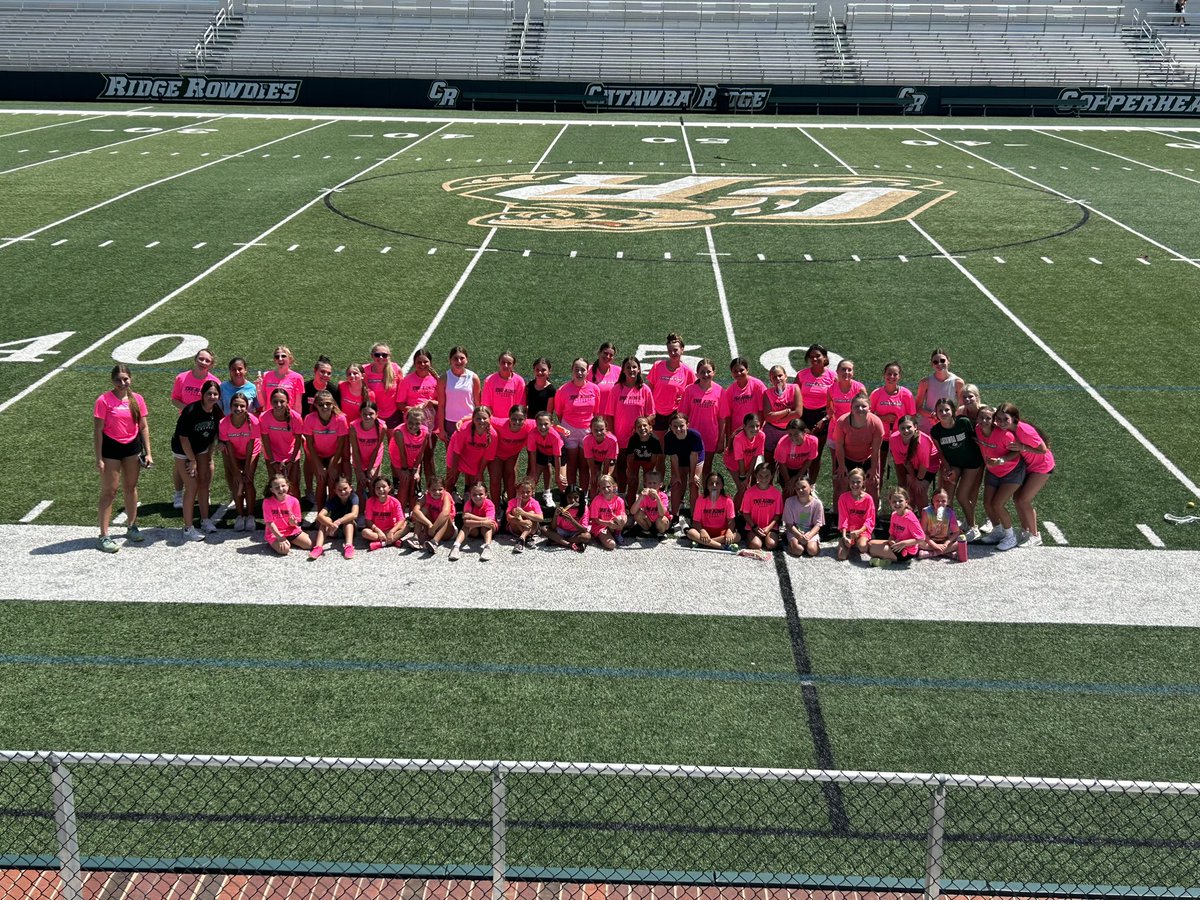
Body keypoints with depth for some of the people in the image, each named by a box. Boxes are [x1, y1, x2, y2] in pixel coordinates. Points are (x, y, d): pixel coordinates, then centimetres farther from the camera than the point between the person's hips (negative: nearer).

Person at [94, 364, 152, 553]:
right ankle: (104, 536, 2)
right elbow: (97, 430, -13)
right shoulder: (104, 400, -14)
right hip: (111, 447, -5)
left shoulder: (137, 399, 1)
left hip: (132, 446, 5)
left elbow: (144, 427, 6)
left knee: (131, 487, 17)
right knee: (109, 491, -2)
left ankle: (132, 527, 33)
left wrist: (148, 452, 1)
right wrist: (99, 459, -16)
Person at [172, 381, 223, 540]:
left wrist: (209, 456, 3)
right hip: (183, 451, -6)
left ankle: (205, 520, 24)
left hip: (201, 449, 6)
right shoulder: (191, 411, -29)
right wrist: (192, 460, -17)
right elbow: (183, 437, -22)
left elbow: (213, 434, 2)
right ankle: (188, 529, 0)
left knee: (204, 484, 11)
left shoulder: (216, 411, -12)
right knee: (192, 487, -7)